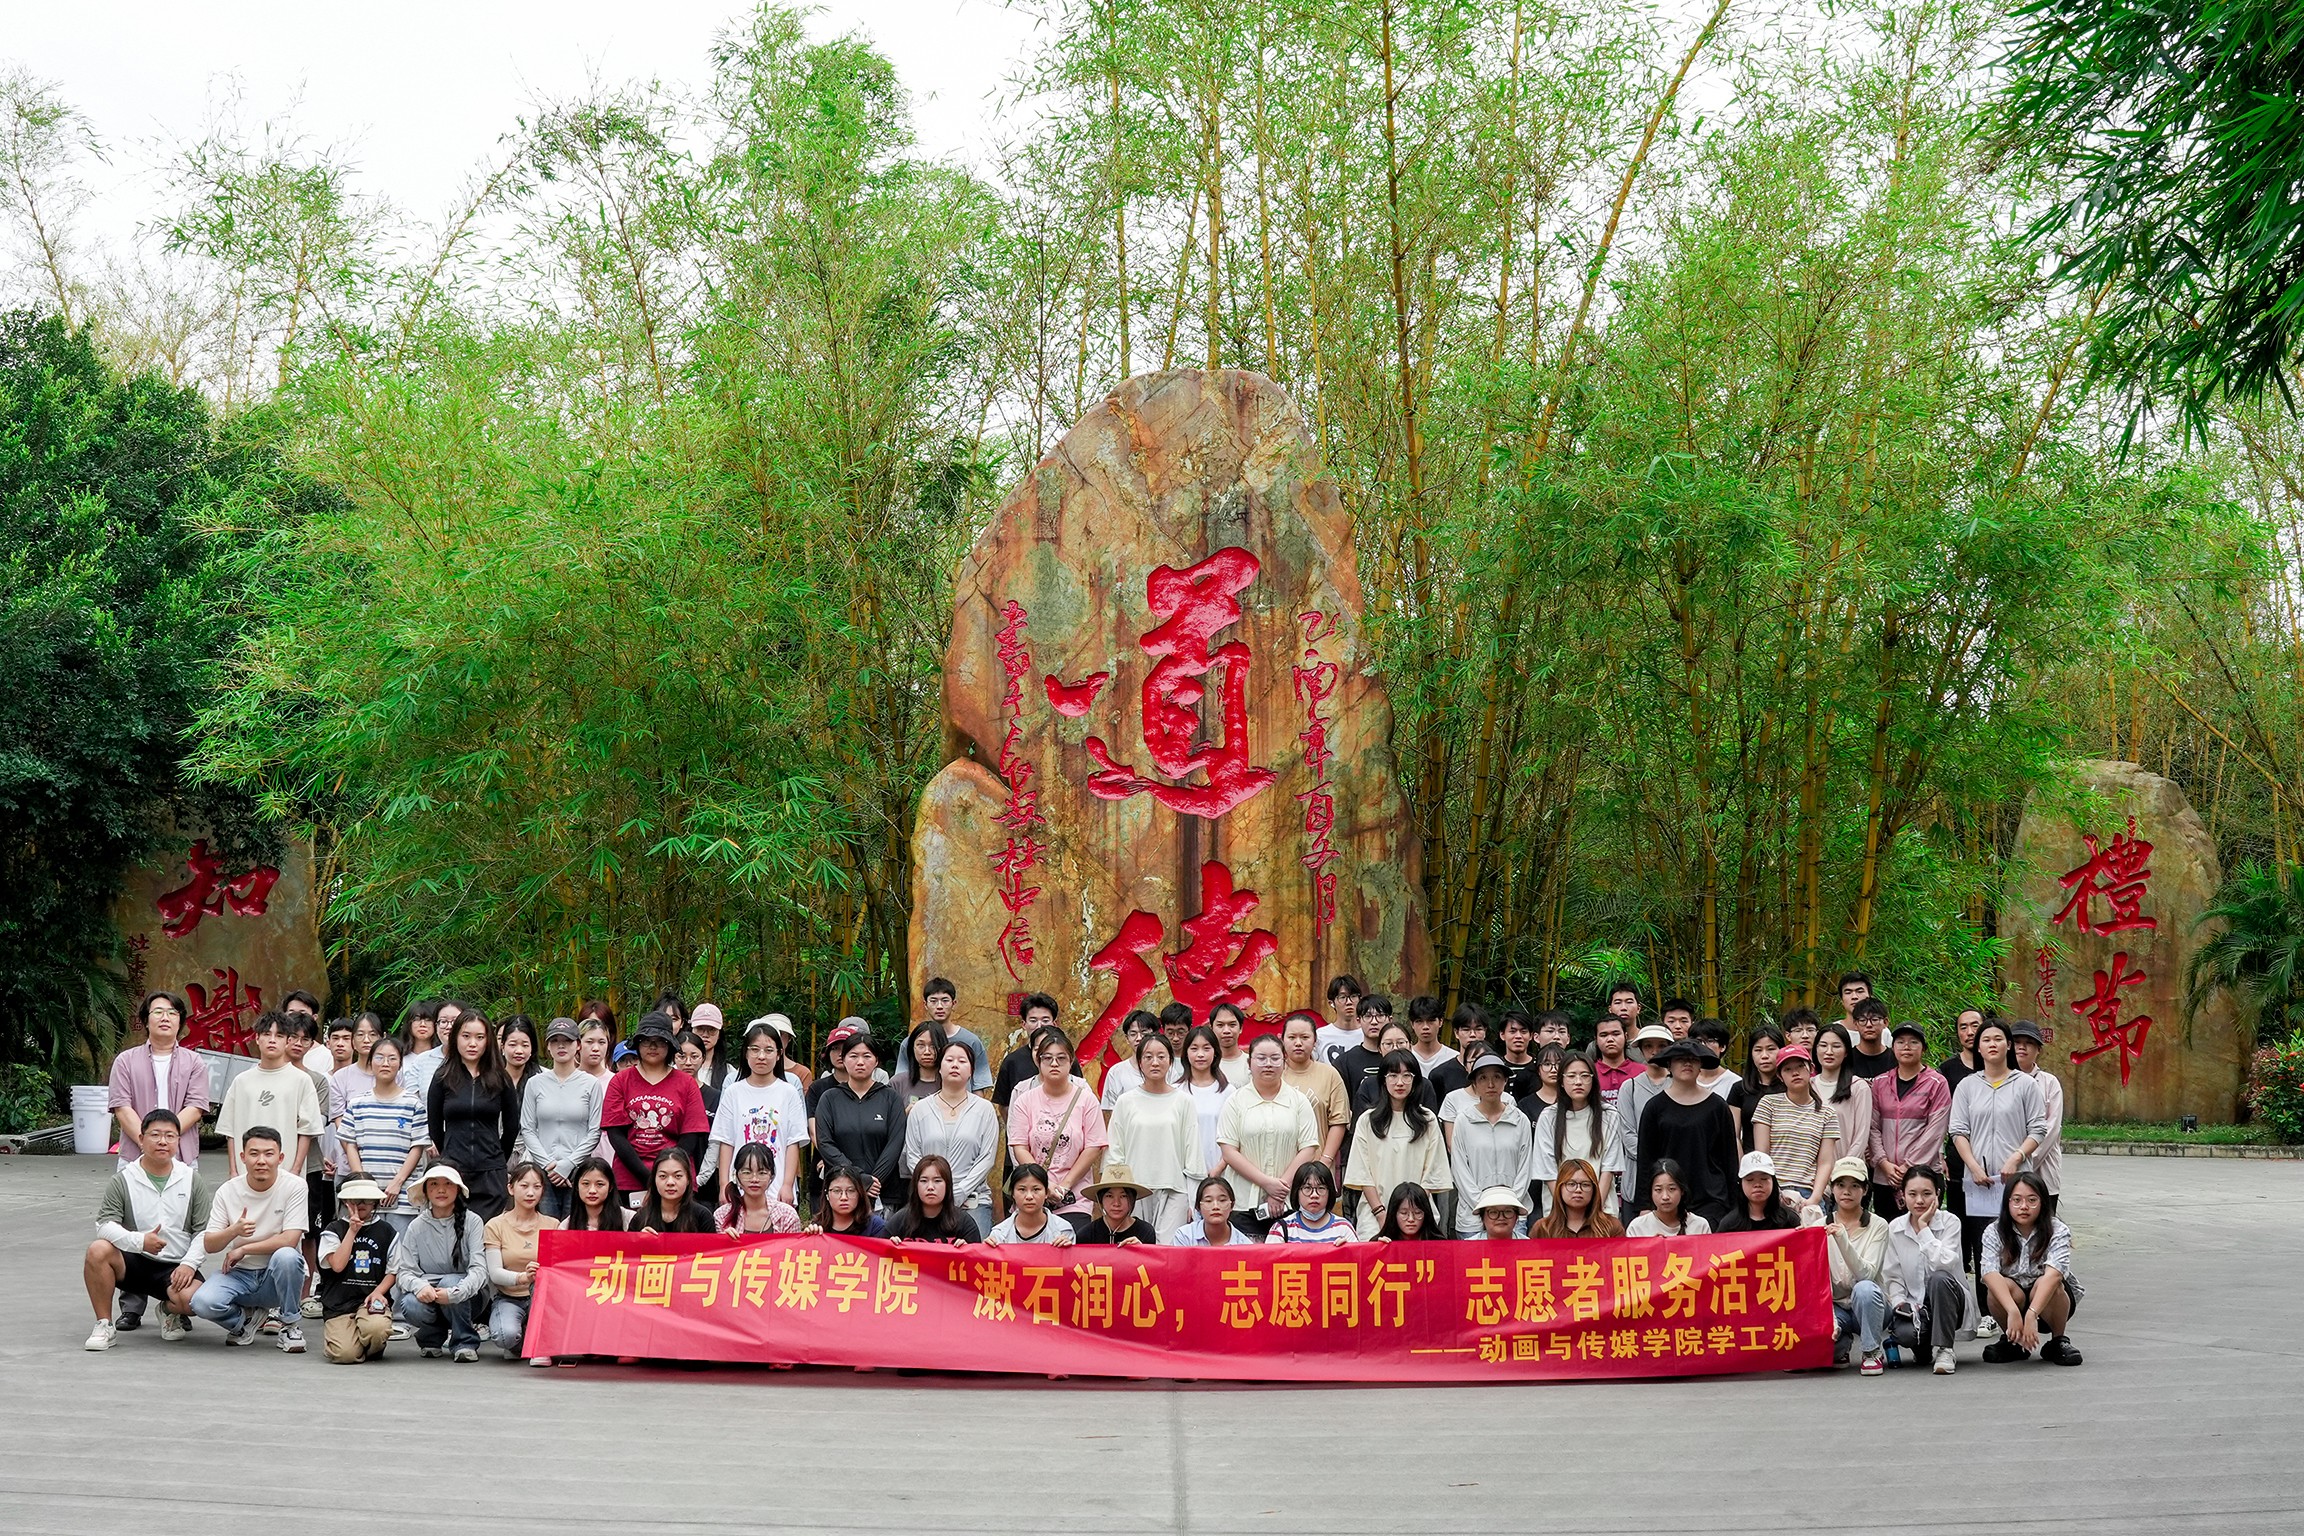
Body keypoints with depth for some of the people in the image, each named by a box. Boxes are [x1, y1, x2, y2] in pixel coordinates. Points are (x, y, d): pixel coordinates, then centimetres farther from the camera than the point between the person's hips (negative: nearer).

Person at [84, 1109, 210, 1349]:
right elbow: (105, 1224, -10)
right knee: (98, 1250, -30)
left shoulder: (192, 1180, 3)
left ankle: (169, 1311, 11)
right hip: (134, 1262, 0)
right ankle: (104, 1324, -13)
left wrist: (189, 1263, -13)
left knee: (193, 1299, -31)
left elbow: (205, 1230, 3)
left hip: (175, 1267, 0)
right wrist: (139, 1241, -27)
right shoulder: (123, 1180, -1)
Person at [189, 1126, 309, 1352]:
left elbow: (289, 1240, -18)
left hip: (275, 1276, -2)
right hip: (239, 1274, 2)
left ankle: (290, 1325, -10)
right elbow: (208, 1244, -4)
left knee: (286, 1256, -36)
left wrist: (243, 1249, -15)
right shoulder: (228, 1191, -3)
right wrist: (234, 1230, -25)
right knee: (202, 1302, -27)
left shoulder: (294, 1186, -10)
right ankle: (246, 1319, 10)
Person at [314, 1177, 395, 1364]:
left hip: (371, 1298, 1)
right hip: (339, 1302, -1)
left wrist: (378, 1292, -10)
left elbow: (392, 1272, 10)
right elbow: (337, 1265, -8)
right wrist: (352, 1230, -6)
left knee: (377, 1328, -36)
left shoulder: (385, 1231, 12)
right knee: (344, 1354, -25)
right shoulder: (333, 1230, 8)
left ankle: (372, 1349, 2)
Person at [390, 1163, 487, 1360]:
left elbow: (479, 1269, -16)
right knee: (411, 1305, -30)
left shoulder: (471, 1222, -7)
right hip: (428, 1295, 2)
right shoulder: (417, 1226, 1)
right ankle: (433, 1337, 5)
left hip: (465, 1296, -2)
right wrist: (419, 1286, -28)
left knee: (450, 1281, -33)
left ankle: (465, 1342, -12)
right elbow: (404, 1271, -5)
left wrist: (453, 1293, -33)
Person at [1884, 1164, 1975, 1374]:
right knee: (1905, 1332, -33)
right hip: (1914, 1304, 2)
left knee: (1939, 1278, -37)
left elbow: (1944, 1264, -26)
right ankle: (1925, 1347, 6)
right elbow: (1894, 1277, 3)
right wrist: (1900, 1302, -15)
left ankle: (1943, 1350, -26)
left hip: (1949, 1301, -2)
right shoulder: (1895, 1228, 1)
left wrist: (1923, 1227, -22)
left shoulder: (1950, 1222, -9)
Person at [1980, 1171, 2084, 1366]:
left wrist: (2031, 1315, -50)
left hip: (2048, 1302, -1)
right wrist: (2013, 1311, -47)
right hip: (2010, 1299, 2)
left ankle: (2058, 1341, -8)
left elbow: (2053, 1273, -35)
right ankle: (2011, 1341, -4)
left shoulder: (2058, 1232, -18)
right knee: (2004, 1286, -32)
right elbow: (1990, 1273, -29)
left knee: (2043, 1284, -34)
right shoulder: (1994, 1232, -13)